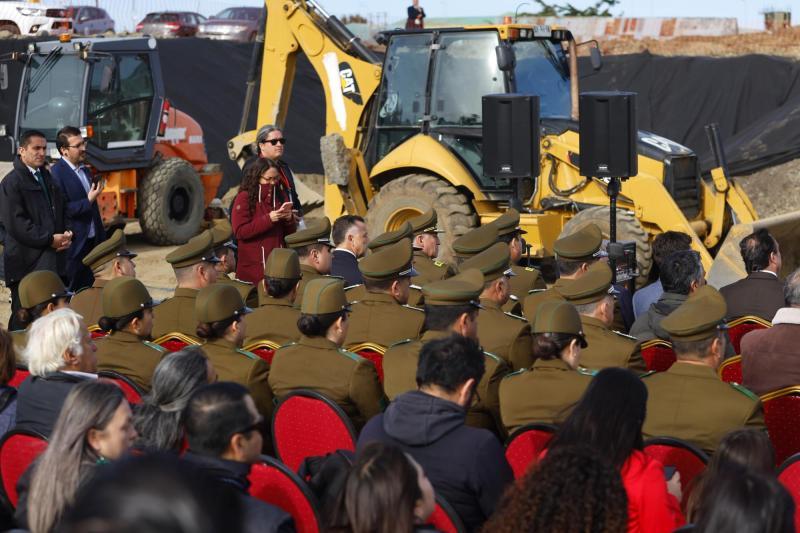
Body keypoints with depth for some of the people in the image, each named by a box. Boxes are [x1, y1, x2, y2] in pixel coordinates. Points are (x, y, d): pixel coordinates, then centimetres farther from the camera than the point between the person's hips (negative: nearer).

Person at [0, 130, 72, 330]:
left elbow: (63, 209, 24)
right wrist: (49, 239, -15)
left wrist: (67, 234, 3)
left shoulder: (48, 178, 18)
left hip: (54, 260, 7)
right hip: (26, 262, -7)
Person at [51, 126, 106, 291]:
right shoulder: (56, 173, -14)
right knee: (73, 291, 0)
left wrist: (102, 238, 19)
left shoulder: (85, 170, 13)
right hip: (73, 245, -8)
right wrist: (88, 201, -21)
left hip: (93, 241, 8)